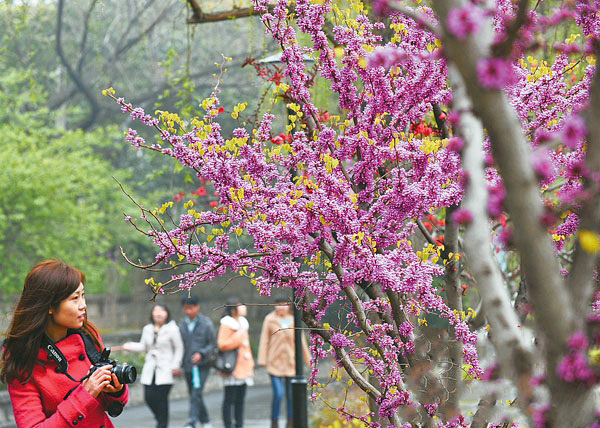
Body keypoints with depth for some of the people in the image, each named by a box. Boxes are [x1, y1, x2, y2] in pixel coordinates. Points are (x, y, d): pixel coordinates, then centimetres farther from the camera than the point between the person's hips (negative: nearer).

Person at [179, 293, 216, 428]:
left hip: (202, 366, -5)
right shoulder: (182, 324, 8)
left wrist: (201, 353, -18)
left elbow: (213, 344, -2)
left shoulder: (206, 323, -5)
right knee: (194, 396, 10)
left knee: (196, 393, -17)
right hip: (187, 366, 5)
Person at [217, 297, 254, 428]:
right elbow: (222, 345, -19)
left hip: (243, 367, 8)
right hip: (232, 368, -8)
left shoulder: (242, 323, 17)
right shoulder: (226, 324, -10)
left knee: (240, 399, 10)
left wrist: (250, 364, 21)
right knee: (229, 399, -4)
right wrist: (238, 337, -16)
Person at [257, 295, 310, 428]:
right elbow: (264, 341, -1)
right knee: (278, 394, -10)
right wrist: (262, 360, -7)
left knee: (291, 394, 6)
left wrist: (308, 359, 13)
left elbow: (301, 341, 11)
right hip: (275, 362, -2)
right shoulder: (270, 320, -1)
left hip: (291, 362, 2)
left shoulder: (294, 320, 5)